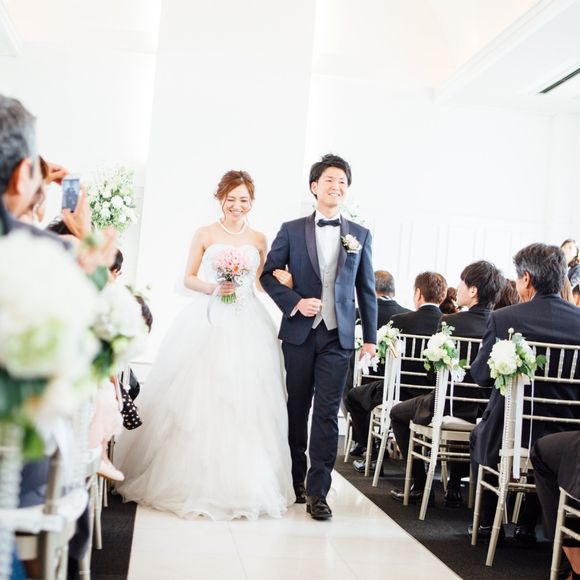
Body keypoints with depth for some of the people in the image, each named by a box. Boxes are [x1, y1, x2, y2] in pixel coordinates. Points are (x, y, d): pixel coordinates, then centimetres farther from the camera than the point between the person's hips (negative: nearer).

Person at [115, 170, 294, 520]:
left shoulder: (259, 240, 12)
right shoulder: (205, 235, 6)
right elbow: (189, 278, 6)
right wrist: (213, 288, -11)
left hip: (247, 327, 2)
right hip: (207, 323, -2)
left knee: (245, 402, -2)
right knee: (198, 397, -5)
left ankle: (242, 485, 9)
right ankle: (193, 481, 7)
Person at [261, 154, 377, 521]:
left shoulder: (361, 235, 8)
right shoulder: (292, 231, 4)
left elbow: (366, 289, 10)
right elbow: (269, 274, 4)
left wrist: (371, 337, 8)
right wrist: (294, 302, -11)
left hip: (338, 336, 0)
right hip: (299, 333, 0)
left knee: (327, 414, -4)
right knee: (296, 410, 10)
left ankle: (317, 492, 1)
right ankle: (295, 481, 25)